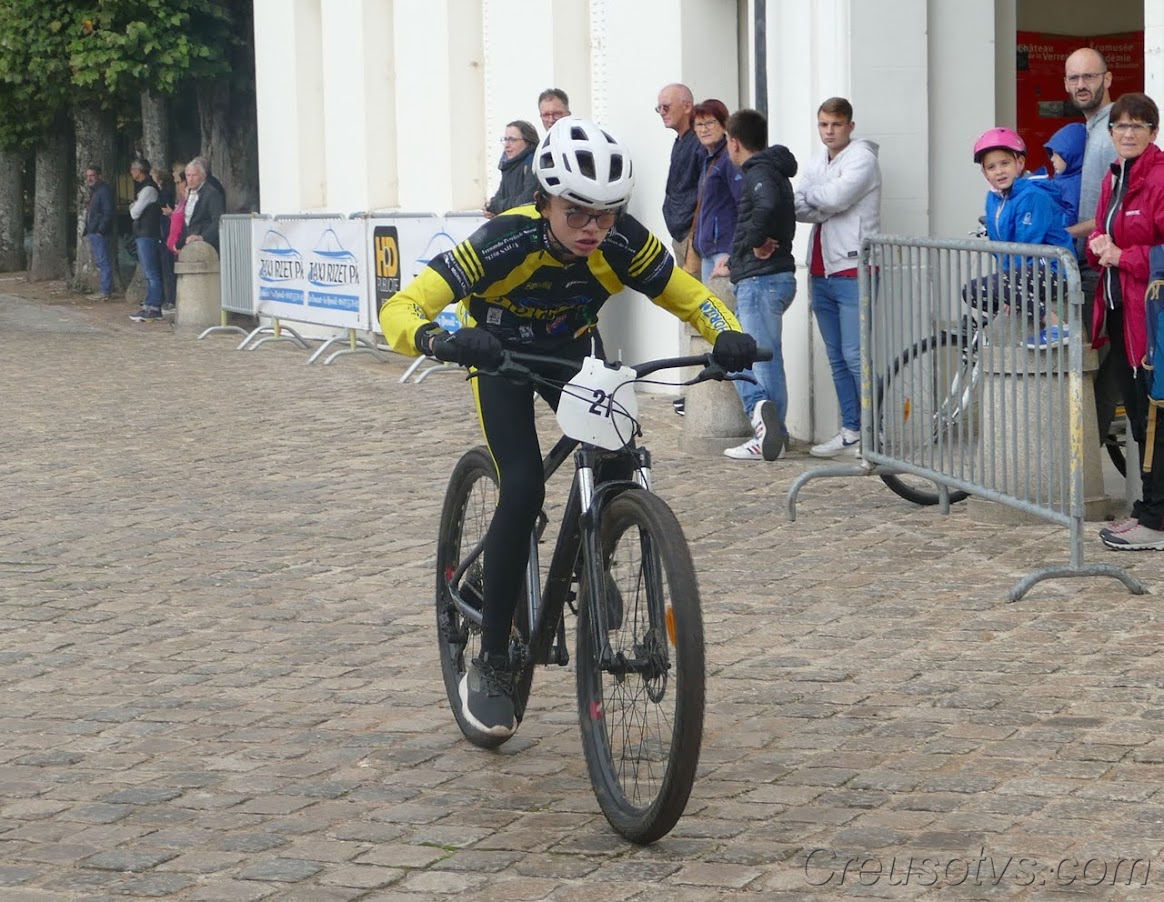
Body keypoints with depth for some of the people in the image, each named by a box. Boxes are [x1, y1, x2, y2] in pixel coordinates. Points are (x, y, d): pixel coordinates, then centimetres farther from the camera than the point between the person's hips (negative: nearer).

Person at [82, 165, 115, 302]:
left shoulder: (104, 190, -11)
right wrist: (88, 229, 17)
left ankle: (105, 291, -12)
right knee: (99, 262, 12)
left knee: (102, 261, -11)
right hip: (93, 232, 11)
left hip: (99, 233, -11)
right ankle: (104, 290, 16)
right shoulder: (94, 191, 21)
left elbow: (108, 212, -18)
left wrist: (101, 229, -22)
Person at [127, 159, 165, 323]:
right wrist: (134, 207, 1)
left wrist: (132, 207, 6)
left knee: (151, 273, -11)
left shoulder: (148, 189, -14)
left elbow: (135, 213, -13)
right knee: (149, 274, 12)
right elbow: (135, 213, 20)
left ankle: (154, 308, -12)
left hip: (147, 235, -10)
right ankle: (150, 306, 15)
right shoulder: (143, 187, 17)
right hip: (142, 235, 10)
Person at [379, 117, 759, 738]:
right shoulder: (505, 242, -36)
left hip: (574, 351, 3)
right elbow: (398, 310, -39)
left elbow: (690, 296, -14)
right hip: (500, 355, -3)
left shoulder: (623, 243, -28)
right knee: (523, 488, -21)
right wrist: (438, 340, -62)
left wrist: (728, 336, -36)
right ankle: (490, 663, -10)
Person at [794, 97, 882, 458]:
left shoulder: (862, 157, -5)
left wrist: (810, 194, -2)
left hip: (853, 270, -8)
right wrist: (825, 208, -15)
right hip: (821, 272, 8)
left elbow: (836, 197, -20)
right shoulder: (817, 162, 18)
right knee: (837, 358, 10)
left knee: (856, 356, -12)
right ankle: (850, 431, 15)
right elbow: (798, 207, 3)